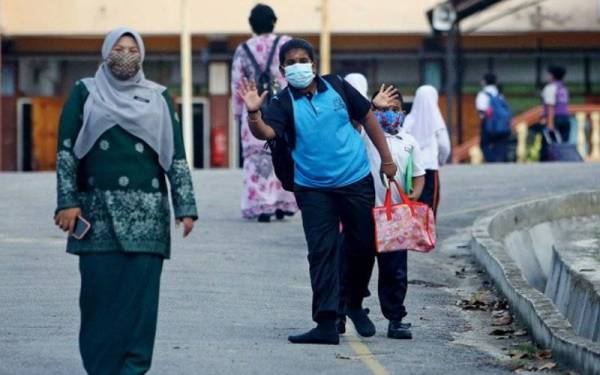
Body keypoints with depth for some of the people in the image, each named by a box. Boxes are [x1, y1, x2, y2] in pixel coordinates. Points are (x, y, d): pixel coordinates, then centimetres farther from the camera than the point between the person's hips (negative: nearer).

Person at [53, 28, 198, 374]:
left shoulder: (158, 98, 10)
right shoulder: (85, 93, 9)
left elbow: (176, 157, 7)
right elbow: (66, 151, 4)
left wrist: (185, 208, -1)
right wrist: (67, 202, -6)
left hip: (147, 212, 1)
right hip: (97, 211, 0)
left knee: (140, 290, -5)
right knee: (99, 289, -4)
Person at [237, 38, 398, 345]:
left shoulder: (336, 87, 0)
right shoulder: (284, 104, -6)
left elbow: (367, 118, 10)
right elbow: (266, 132, -24)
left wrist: (386, 159, 9)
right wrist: (254, 115, -45)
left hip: (356, 181, 2)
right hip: (314, 189, -2)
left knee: (363, 247, 8)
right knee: (322, 253, -7)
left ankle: (355, 305, 31)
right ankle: (326, 324, -11)